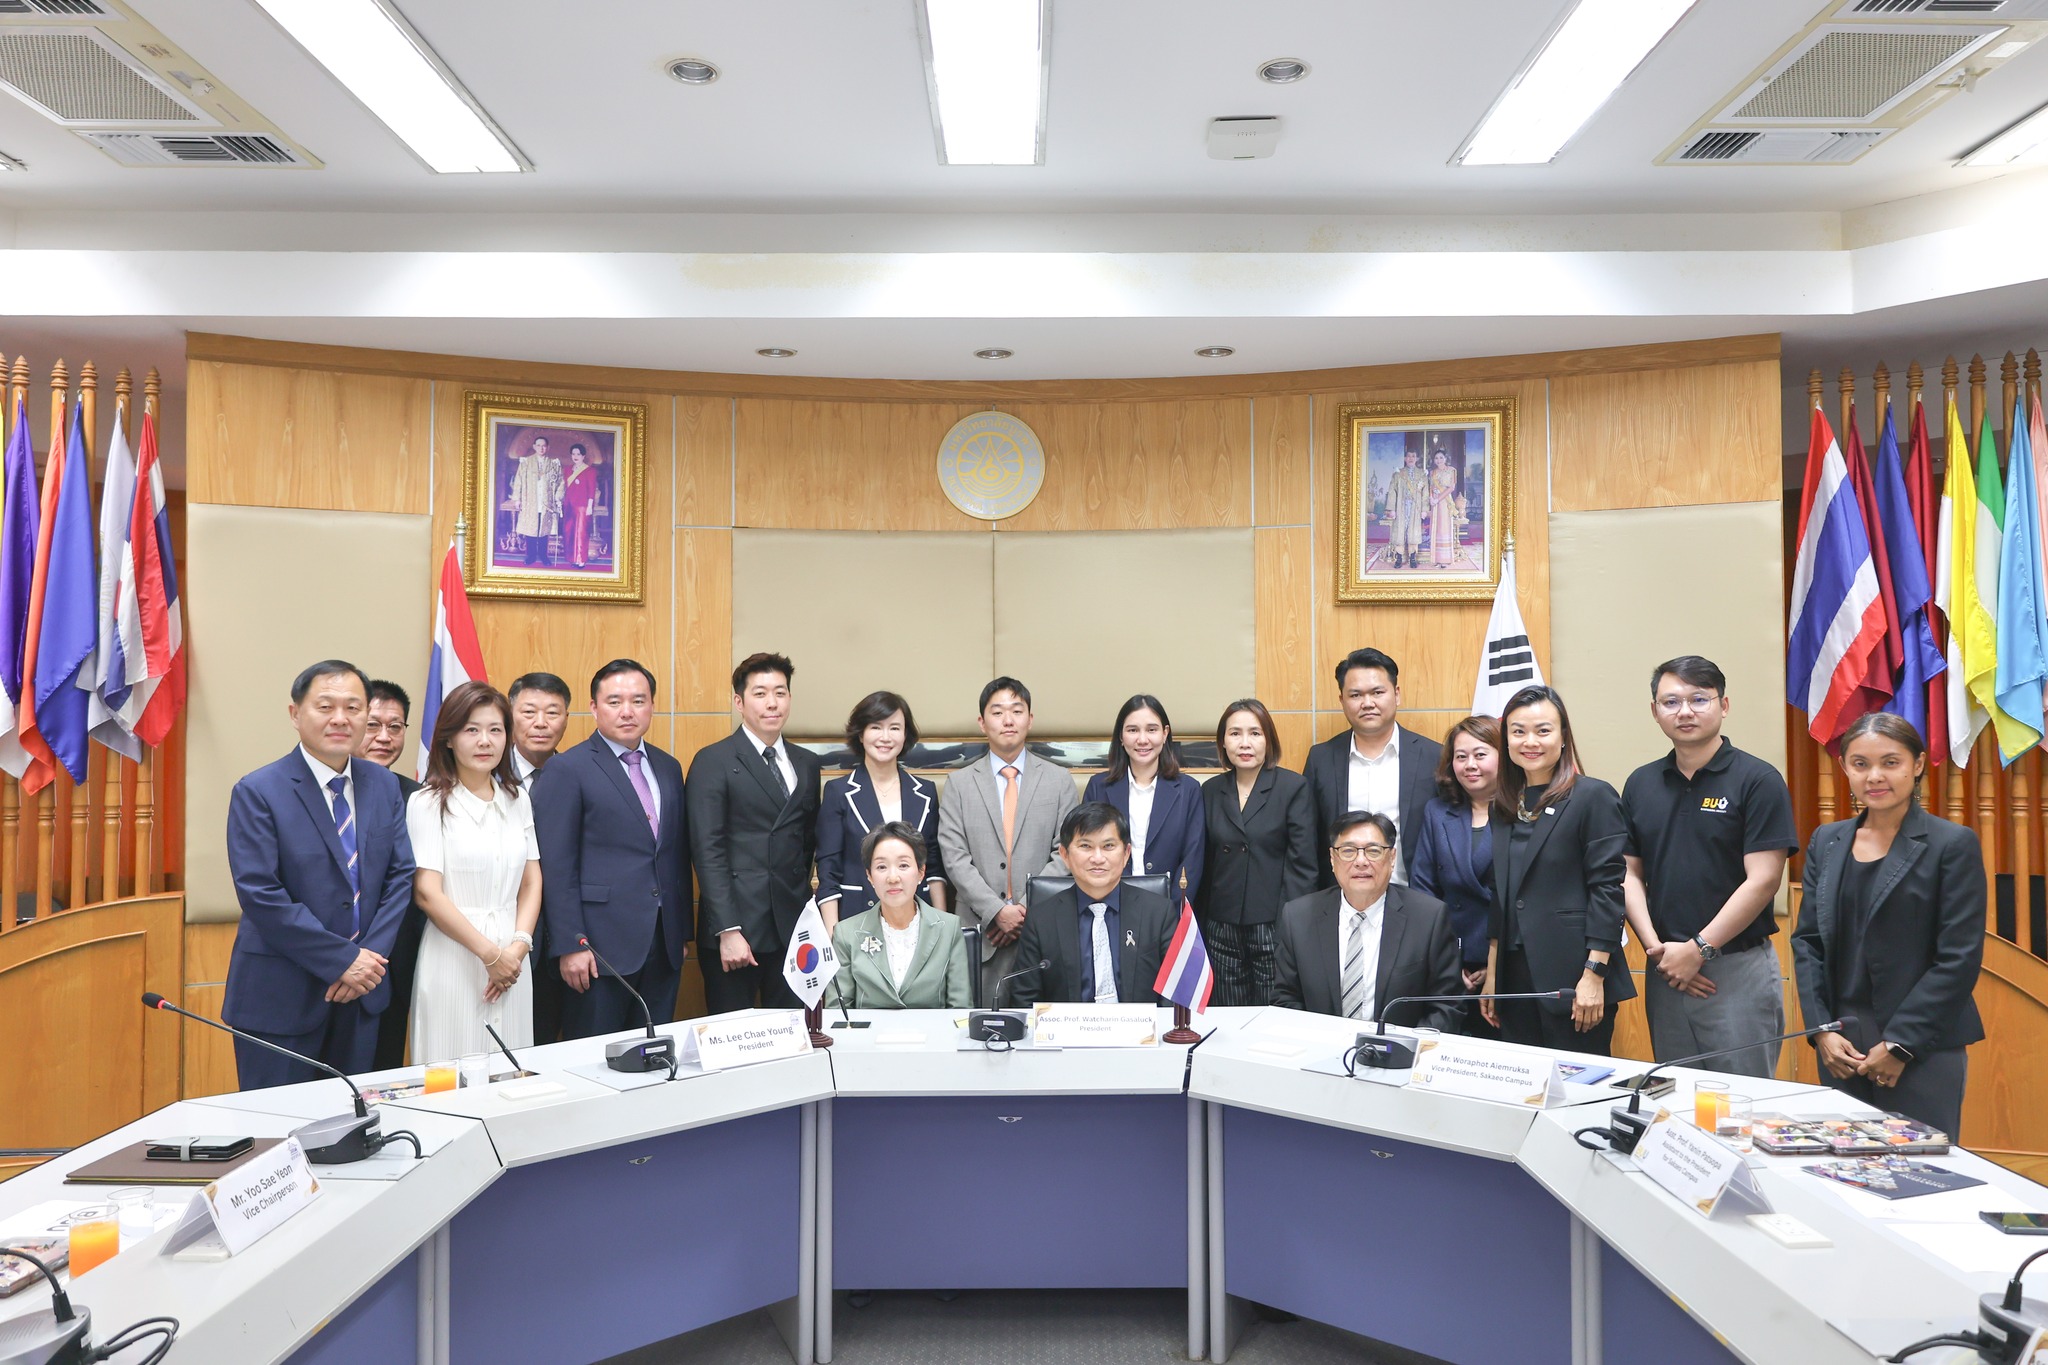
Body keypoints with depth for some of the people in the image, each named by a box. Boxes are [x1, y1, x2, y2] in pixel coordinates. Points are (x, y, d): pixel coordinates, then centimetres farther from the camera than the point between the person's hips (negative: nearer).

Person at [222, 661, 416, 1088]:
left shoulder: (384, 785, 6)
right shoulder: (258, 792, -10)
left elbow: (399, 876, 4)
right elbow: (260, 895, -17)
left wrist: (371, 958, -9)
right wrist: (342, 960, -17)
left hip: (361, 990, 5)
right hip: (281, 996, -5)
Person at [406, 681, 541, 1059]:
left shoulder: (518, 799, 10)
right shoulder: (428, 803, -4)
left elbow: (531, 882, 11)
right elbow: (427, 892, -9)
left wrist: (519, 945, -5)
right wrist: (490, 953, -11)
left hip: (513, 961, 4)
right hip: (453, 962, -4)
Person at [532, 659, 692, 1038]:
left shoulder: (669, 768, 13)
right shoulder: (567, 769, -5)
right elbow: (556, 867, -9)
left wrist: (685, 931, 13)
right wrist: (570, 945, -14)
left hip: (664, 946, 6)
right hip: (601, 948, -5)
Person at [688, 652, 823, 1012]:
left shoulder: (807, 763, 13)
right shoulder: (713, 762, -4)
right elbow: (707, 850, -9)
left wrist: (804, 901, 6)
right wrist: (728, 931, -15)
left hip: (793, 927, 5)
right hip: (736, 928, -4)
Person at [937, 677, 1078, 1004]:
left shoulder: (1059, 781, 7)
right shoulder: (960, 784, 7)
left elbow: (1066, 854, 1)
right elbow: (954, 858, -1)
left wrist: (1028, 908, -10)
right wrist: (997, 911, -11)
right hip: (980, 931, 0)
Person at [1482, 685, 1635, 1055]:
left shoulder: (1594, 797, -6)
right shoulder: (1505, 806, 12)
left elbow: (1607, 889, -11)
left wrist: (1594, 976, -16)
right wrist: (1491, 976, 12)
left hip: (1572, 981, -6)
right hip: (1516, 979, 6)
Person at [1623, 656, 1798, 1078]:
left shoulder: (1757, 780, -7)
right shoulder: (1641, 784, 8)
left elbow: (1762, 881, -13)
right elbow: (1631, 874, 7)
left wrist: (1698, 949, -14)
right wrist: (1655, 946, -6)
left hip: (1738, 968, -5)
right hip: (1665, 969, 5)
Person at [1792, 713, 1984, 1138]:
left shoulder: (1953, 844, -4)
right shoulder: (1826, 842, 9)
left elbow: (1960, 957, -9)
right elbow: (1807, 941, 9)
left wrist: (1901, 1043, -11)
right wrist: (1821, 1029, -2)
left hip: (1923, 1048, -4)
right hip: (1841, 1043, 4)